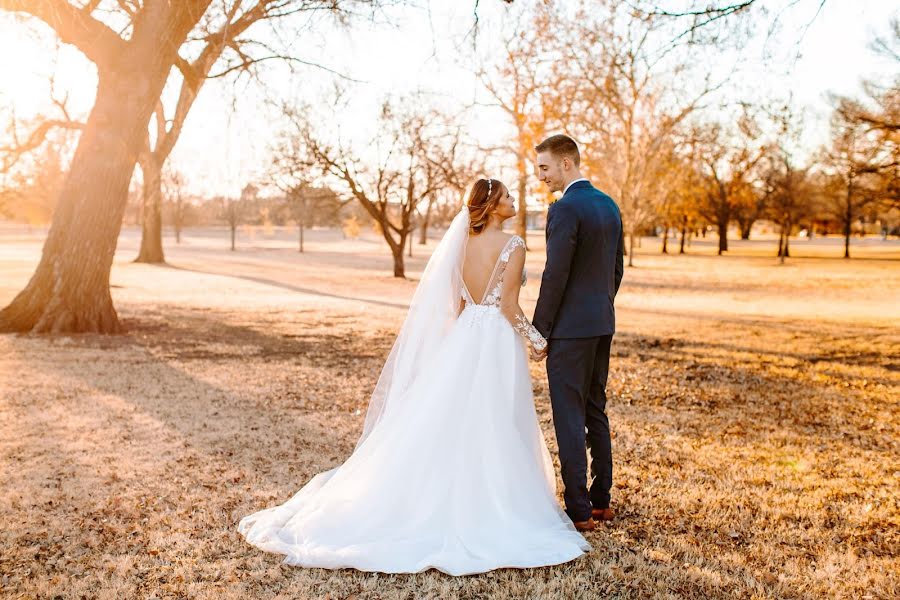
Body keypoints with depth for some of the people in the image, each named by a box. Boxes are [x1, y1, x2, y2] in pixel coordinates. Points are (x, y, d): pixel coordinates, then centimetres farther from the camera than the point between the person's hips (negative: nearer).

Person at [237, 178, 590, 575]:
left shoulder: (462, 242, 7)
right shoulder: (513, 245, -12)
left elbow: (458, 302, 11)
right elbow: (509, 306, -14)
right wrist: (536, 340, -1)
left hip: (464, 338, 6)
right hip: (497, 339, -6)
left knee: (448, 424, 11)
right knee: (493, 431, 2)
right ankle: (490, 509, 12)